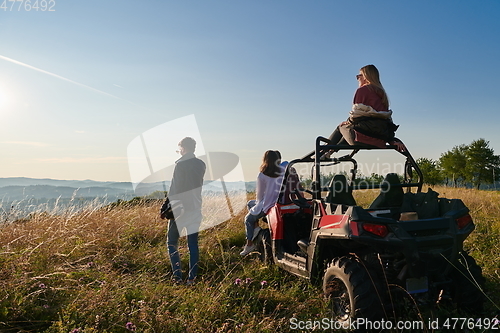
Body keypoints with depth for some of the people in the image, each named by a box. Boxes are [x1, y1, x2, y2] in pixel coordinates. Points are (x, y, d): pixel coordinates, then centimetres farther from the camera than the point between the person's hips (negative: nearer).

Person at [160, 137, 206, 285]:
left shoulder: (180, 165, -13)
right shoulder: (201, 165, 6)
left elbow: (175, 189, -15)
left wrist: (165, 208, -8)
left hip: (180, 209, -6)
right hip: (195, 209, 6)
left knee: (172, 242, 8)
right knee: (193, 244, 10)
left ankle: (177, 275, 3)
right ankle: (192, 277, 13)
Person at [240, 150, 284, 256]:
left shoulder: (262, 176, -14)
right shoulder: (284, 170, -3)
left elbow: (259, 196, -5)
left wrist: (258, 201, 17)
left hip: (267, 206, -6)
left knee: (248, 219, 20)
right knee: (250, 203, 26)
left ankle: (249, 244, 16)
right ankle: (255, 226, 16)